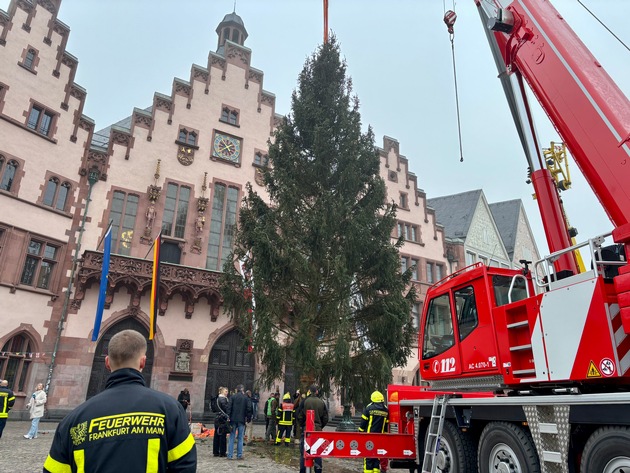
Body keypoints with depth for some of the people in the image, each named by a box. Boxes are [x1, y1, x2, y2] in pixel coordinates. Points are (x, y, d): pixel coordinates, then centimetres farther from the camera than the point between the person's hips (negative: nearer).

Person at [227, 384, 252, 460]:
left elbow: (229, 408, -4)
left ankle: (230, 455, 5)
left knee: (232, 438, 6)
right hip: (241, 420, 0)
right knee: (240, 438, 7)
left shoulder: (233, 397, 0)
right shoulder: (246, 398, 1)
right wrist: (249, 417, 6)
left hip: (233, 419, 0)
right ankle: (239, 455, 8)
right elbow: (249, 408, -2)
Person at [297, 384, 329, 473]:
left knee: (303, 452, 8)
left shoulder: (305, 401, -9)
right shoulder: (322, 403, 0)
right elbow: (325, 418, 5)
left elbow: (299, 416, -6)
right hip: (318, 430, 2)